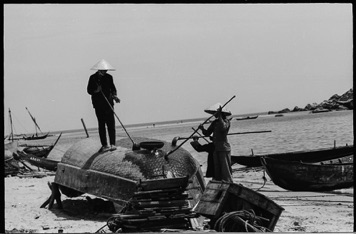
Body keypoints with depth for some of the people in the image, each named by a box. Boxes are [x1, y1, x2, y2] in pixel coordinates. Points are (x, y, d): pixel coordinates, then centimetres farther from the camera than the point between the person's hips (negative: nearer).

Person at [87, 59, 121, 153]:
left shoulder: (109, 77, 5)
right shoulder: (93, 78, 1)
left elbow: (113, 88, 11)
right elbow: (89, 90, 2)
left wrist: (114, 95, -8)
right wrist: (96, 91, -18)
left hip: (108, 103, 1)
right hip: (98, 104, -1)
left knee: (111, 124, -8)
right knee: (101, 124, 3)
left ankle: (112, 144, -8)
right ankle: (104, 145, 8)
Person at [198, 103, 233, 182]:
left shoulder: (226, 121, -7)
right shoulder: (215, 122, 14)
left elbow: (223, 127, -30)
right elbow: (207, 133, 13)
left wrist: (219, 116, -29)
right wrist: (202, 129, -7)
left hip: (224, 149, -8)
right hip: (216, 148, 8)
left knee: (225, 169, -8)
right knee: (217, 170, 9)